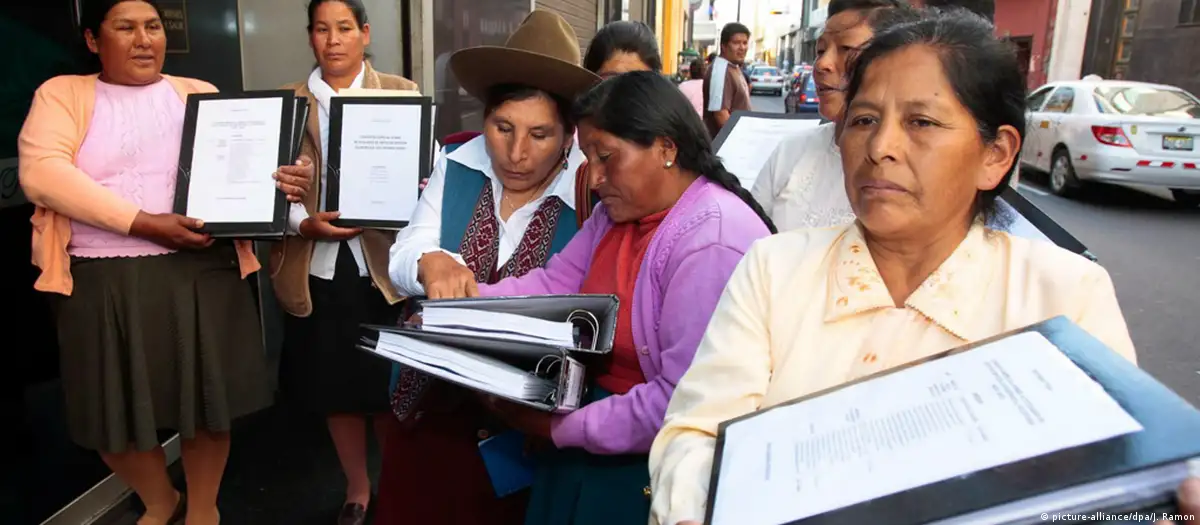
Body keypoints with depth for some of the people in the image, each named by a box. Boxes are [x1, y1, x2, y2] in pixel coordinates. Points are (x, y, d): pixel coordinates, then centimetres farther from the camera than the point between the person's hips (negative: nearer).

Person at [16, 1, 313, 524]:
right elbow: (41, 172, -10)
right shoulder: (62, 94, 5)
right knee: (113, 410, 9)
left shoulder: (200, 94, 11)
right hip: (104, 281, 0)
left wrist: (281, 179, -21)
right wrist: (142, 222, -19)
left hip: (200, 272, 1)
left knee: (207, 400, 6)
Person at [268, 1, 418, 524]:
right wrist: (305, 224, -14)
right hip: (317, 268, 2)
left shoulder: (401, 92, 6)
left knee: (389, 385, 6)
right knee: (335, 388, 11)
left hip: (384, 265, -1)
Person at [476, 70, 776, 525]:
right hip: (602, 401, 7)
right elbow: (552, 287, 3)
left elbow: (683, 403, -26)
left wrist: (563, 428, -21)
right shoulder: (618, 212, 8)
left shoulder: (713, 245, -22)